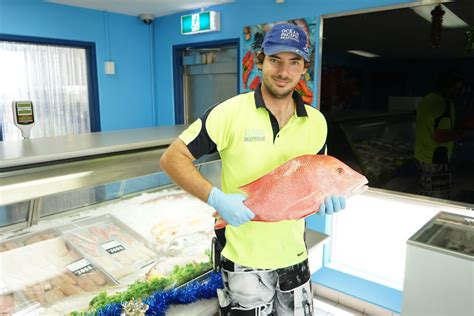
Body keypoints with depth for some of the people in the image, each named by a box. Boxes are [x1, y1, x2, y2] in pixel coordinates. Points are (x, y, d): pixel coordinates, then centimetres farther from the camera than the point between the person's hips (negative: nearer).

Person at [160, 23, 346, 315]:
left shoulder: (316, 121, 0)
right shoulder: (230, 113, -15)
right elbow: (172, 158, -12)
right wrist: (216, 198, -25)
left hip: (295, 253, 5)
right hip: (244, 258, -4)